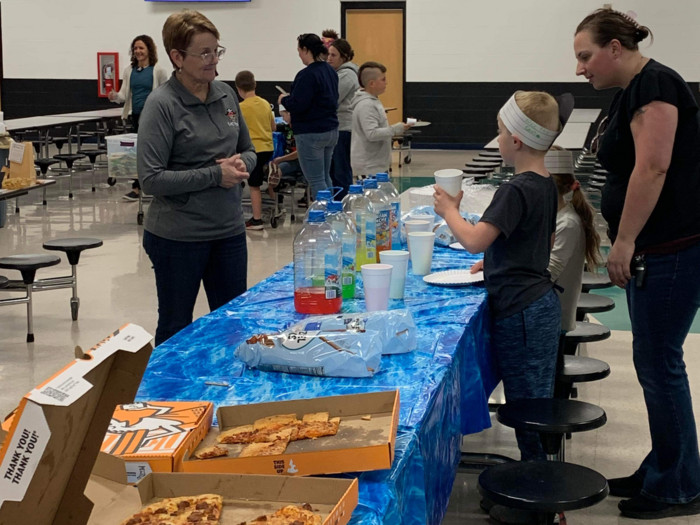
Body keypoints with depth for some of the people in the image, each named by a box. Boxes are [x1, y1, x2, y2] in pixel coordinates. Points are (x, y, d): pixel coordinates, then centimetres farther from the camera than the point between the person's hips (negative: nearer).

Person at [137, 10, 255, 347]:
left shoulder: (225, 94, 4)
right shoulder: (162, 104, -13)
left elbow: (248, 151, 16)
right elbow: (152, 178, -18)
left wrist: (241, 164, -7)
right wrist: (214, 175, -20)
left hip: (229, 230, 6)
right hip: (178, 237, -5)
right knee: (175, 329, 10)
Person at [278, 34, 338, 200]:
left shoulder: (307, 75, -18)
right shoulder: (330, 71, 10)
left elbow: (297, 105, -22)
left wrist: (284, 99, -1)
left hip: (311, 133, -9)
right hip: (331, 130, 9)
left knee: (316, 180, -4)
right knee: (325, 177, 17)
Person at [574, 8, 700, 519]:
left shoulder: (654, 84, -14)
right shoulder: (630, 91, 16)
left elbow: (653, 168, -22)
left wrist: (625, 241, -19)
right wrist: (624, 242, 17)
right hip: (652, 248, 10)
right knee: (654, 361, 14)